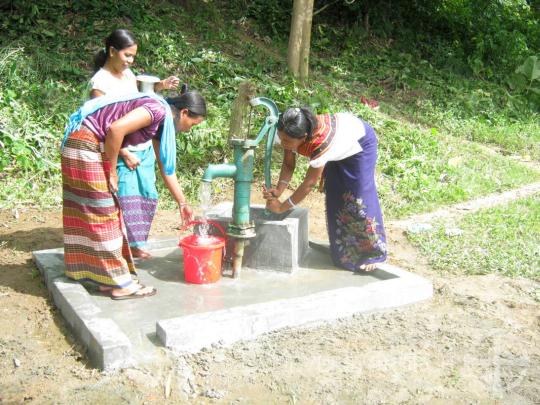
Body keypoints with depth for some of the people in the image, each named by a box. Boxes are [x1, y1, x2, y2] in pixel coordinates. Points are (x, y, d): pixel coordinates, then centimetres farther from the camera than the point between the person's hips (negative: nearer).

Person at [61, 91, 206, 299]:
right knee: (103, 214, -5)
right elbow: (116, 129, -28)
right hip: (85, 143, -10)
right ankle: (120, 283, 2)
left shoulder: (163, 122, 13)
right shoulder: (158, 110, -16)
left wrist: (182, 203, 26)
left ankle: (105, 278, 19)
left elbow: (166, 168, 21)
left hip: (92, 146, 10)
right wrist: (112, 172, -16)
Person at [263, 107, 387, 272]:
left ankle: (372, 253, 5)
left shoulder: (320, 144, -45)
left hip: (360, 142, -7)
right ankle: (346, 249, 23)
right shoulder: (290, 134, -27)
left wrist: (282, 207, -30)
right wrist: (278, 190, -29)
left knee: (359, 198, -9)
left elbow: (309, 184, -37)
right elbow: (288, 165, -15)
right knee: (335, 196, 7)